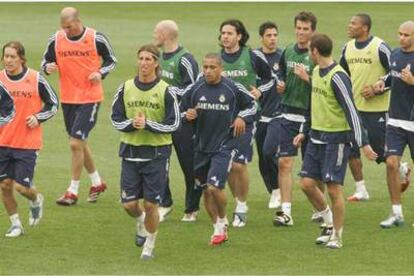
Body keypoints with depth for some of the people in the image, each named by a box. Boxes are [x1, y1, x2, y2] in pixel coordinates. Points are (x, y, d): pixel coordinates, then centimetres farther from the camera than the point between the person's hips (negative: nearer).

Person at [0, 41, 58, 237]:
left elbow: (53, 104, 6)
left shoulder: (36, 79, -6)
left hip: (27, 143, -3)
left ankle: (36, 200, 28)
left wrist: (38, 117, -10)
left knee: (22, 186, -8)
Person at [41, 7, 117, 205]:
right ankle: (97, 183, 34)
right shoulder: (56, 40, -1)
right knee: (80, 143, 14)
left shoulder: (96, 38, -9)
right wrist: (48, 67, -13)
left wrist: (100, 73, -14)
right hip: (67, 99, 5)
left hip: (90, 98, -5)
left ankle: (73, 192, -2)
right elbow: (46, 61, 10)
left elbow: (111, 60, 5)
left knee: (76, 143, -11)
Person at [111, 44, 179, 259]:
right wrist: (132, 124, -14)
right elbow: (116, 119, 7)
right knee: (128, 204, 1)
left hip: (157, 152, -2)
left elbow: (173, 124, -5)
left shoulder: (165, 91, -6)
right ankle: (141, 220, 37)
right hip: (131, 151, 3)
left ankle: (150, 244, 20)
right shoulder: (126, 89, 2)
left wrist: (148, 124, -18)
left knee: (151, 203, -1)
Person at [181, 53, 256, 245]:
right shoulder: (195, 89, -1)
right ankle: (218, 229, 26)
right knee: (206, 190, 10)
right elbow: (182, 109, 13)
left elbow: (251, 104, 11)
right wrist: (187, 115, -9)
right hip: (201, 146, 4)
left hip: (225, 145, -4)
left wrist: (242, 118, -6)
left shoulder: (232, 89, -6)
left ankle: (222, 221, 10)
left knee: (215, 187, -17)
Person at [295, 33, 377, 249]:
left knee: (333, 188, -5)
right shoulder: (316, 72, 9)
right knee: (307, 183, 5)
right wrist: (304, 132, 26)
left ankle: (337, 236, 8)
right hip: (317, 136, 8)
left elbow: (351, 111, -20)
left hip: (337, 138, -8)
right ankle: (329, 221, 24)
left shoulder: (337, 77, -19)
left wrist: (363, 143, -22)